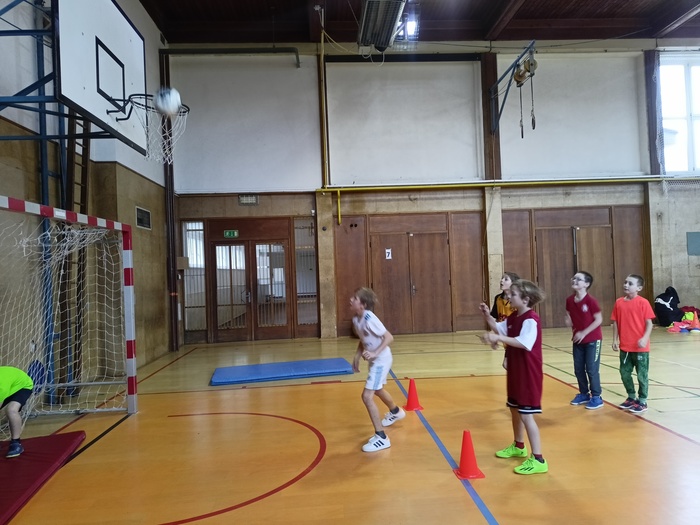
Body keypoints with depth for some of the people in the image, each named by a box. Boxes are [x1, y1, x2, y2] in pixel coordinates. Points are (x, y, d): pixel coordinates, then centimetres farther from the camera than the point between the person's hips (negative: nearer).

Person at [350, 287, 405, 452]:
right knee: (377, 390, 31)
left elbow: (389, 337, -28)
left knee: (367, 396, -15)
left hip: (381, 359, -10)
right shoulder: (356, 319, -3)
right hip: (375, 360, 10)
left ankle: (381, 437, -6)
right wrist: (357, 356, 2)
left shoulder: (369, 319, -28)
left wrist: (375, 353, -36)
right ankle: (396, 412, 61)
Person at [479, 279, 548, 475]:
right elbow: (499, 329, 18)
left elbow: (524, 343, -36)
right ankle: (518, 446, 41)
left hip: (529, 373, -10)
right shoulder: (513, 317, 6)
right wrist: (487, 316, 1)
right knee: (514, 408, 22)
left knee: (526, 414, -8)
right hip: (515, 371, 10)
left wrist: (499, 338, -41)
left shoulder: (531, 319, -23)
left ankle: (538, 459, 0)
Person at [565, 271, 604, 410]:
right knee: (578, 369, 12)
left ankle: (596, 397, 12)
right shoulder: (569, 300, -1)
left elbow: (599, 320, -17)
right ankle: (584, 394, 27)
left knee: (592, 369, -1)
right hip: (577, 340, 6)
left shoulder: (590, 300, -19)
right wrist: (568, 321, -12)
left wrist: (584, 333, -19)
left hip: (592, 340, -6)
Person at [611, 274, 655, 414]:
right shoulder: (619, 302, 3)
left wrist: (645, 338, -21)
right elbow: (615, 322, 7)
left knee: (642, 375, 6)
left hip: (640, 347, -5)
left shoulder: (643, 302, -10)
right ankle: (631, 397, 32)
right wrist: (615, 340, 3)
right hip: (624, 347, 5)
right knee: (624, 373, 14)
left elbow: (649, 323, -10)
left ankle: (642, 401, 20)